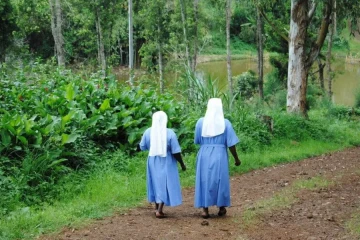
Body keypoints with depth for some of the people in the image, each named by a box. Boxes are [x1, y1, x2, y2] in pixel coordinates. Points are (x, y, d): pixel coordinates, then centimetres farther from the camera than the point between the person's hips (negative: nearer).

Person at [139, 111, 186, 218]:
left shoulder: (148, 132, -9)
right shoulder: (170, 133, -16)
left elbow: (142, 147, 3)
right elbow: (176, 152, -15)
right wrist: (182, 164, -2)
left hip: (153, 162, 3)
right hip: (166, 163, -3)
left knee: (156, 183, 19)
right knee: (165, 184, 4)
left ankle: (156, 207, 28)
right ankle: (159, 210, -4)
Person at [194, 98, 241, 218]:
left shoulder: (201, 122, -2)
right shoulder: (225, 123, -6)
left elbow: (197, 141, 6)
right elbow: (231, 144, -6)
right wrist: (236, 159, 4)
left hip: (204, 156, 1)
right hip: (220, 156, -1)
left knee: (205, 180, 8)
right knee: (221, 180, 12)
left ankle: (205, 209, 5)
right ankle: (221, 208, 20)